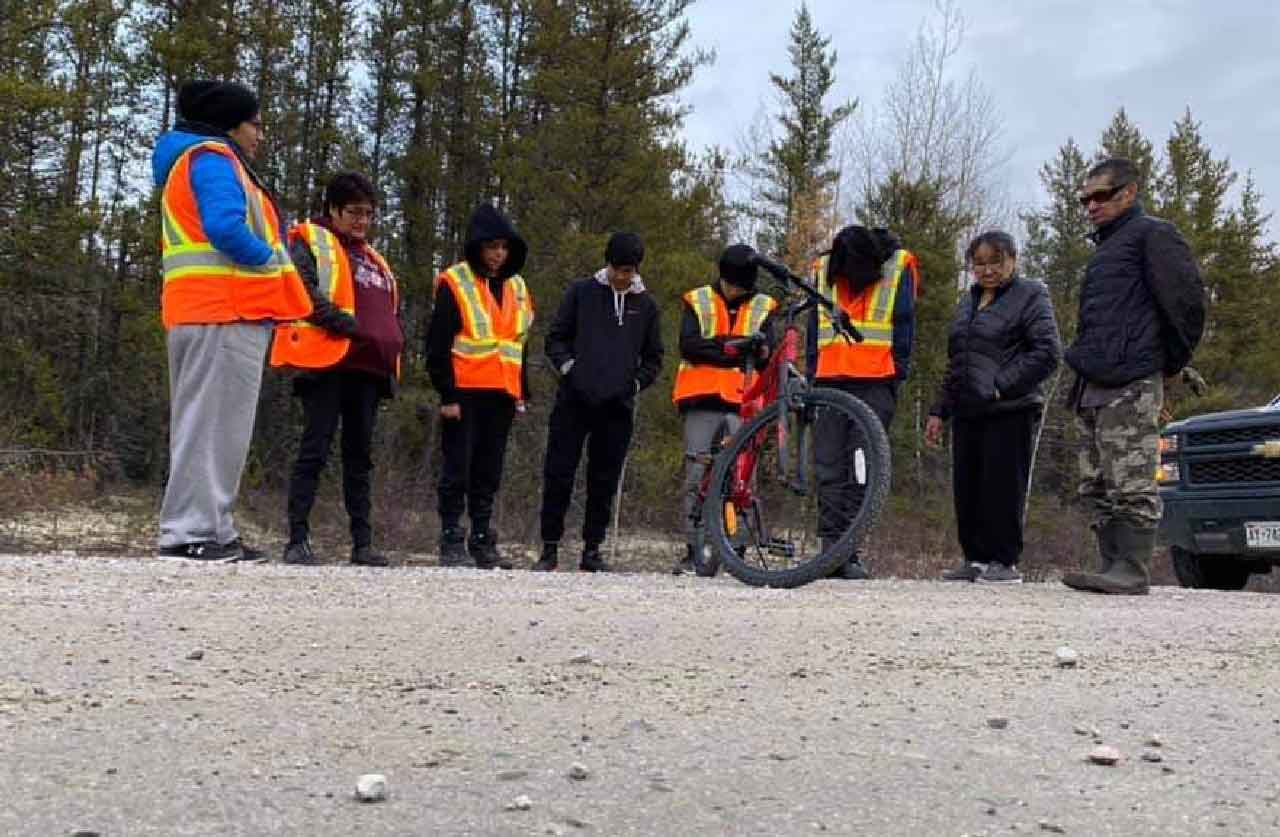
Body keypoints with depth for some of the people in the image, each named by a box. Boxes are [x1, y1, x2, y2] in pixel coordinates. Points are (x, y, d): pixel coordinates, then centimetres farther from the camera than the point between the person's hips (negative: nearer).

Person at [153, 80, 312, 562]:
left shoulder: (193, 162, 28)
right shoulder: (213, 158, -4)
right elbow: (225, 229, -21)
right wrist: (271, 260, -6)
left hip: (207, 311, 10)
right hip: (224, 310, -10)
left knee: (210, 423, 9)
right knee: (212, 422, -11)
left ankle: (208, 530, 11)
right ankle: (190, 532, -12)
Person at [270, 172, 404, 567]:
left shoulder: (373, 258, 25)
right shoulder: (310, 242, 3)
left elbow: (389, 309, 29)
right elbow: (307, 295, -13)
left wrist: (392, 342, 9)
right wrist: (353, 327, -21)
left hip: (367, 367, 7)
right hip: (327, 364, -7)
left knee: (360, 455, 8)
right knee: (315, 450, -7)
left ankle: (362, 542, 12)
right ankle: (298, 540, -5)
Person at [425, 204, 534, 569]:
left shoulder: (518, 287, 16)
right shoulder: (454, 283, -3)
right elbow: (438, 344, -7)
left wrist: (522, 392, 15)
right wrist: (447, 395, -12)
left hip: (502, 395, 5)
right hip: (464, 394, -5)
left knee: (489, 472, 10)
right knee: (457, 470, -2)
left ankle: (483, 542, 17)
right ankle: (451, 543, 4)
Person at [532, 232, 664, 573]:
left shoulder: (645, 305, 12)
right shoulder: (581, 292, 6)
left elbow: (653, 358, 19)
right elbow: (555, 337, 9)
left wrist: (635, 382, 3)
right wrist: (568, 366, -8)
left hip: (617, 406, 2)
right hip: (574, 401, -2)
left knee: (604, 482, 5)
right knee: (558, 475, -2)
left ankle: (592, 551, 15)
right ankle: (550, 549, 7)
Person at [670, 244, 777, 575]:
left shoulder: (762, 308, 13)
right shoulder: (698, 302, 11)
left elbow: (766, 355, 0)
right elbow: (688, 345, -4)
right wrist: (733, 348, -12)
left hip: (744, 402, 1)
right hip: (703, 399, 0)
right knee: (697, 476, -1)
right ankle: (693, 551, 4)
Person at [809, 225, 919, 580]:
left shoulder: (899, 267, 1)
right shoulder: (824, 271, 10)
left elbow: (905, 324, 3)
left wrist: (898, 372, -3)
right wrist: (812, 374, 11)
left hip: (876, 382, -3)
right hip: (830, 381, 3)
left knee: (862, 470, -6)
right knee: (828, 469, 0)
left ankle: (847, 553, -4)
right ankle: (831, 548, 3)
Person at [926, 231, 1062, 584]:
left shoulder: (1029, 296, -1)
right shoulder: (967, 303, 20)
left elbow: (1048, 352, -11)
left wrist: (1001, 385, -17)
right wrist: (939, 411, 18)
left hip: (1010, 412, -7)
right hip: (968, 412, 7)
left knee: (1002, 486, -6)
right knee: (966, 489, 6)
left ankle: (1004, 561, 3)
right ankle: (975, 559, 15)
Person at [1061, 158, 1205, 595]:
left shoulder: (1152, 234, -1)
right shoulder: (1104, 248, 26)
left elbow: (1186, 299, -10)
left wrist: (1173, 361, -2)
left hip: (1131, 385, -9)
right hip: (1096, 387, 10)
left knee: (1130, 485, -9)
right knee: (1098, 487, 9)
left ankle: (1132, 572, -7)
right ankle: (1112, 567, 13)